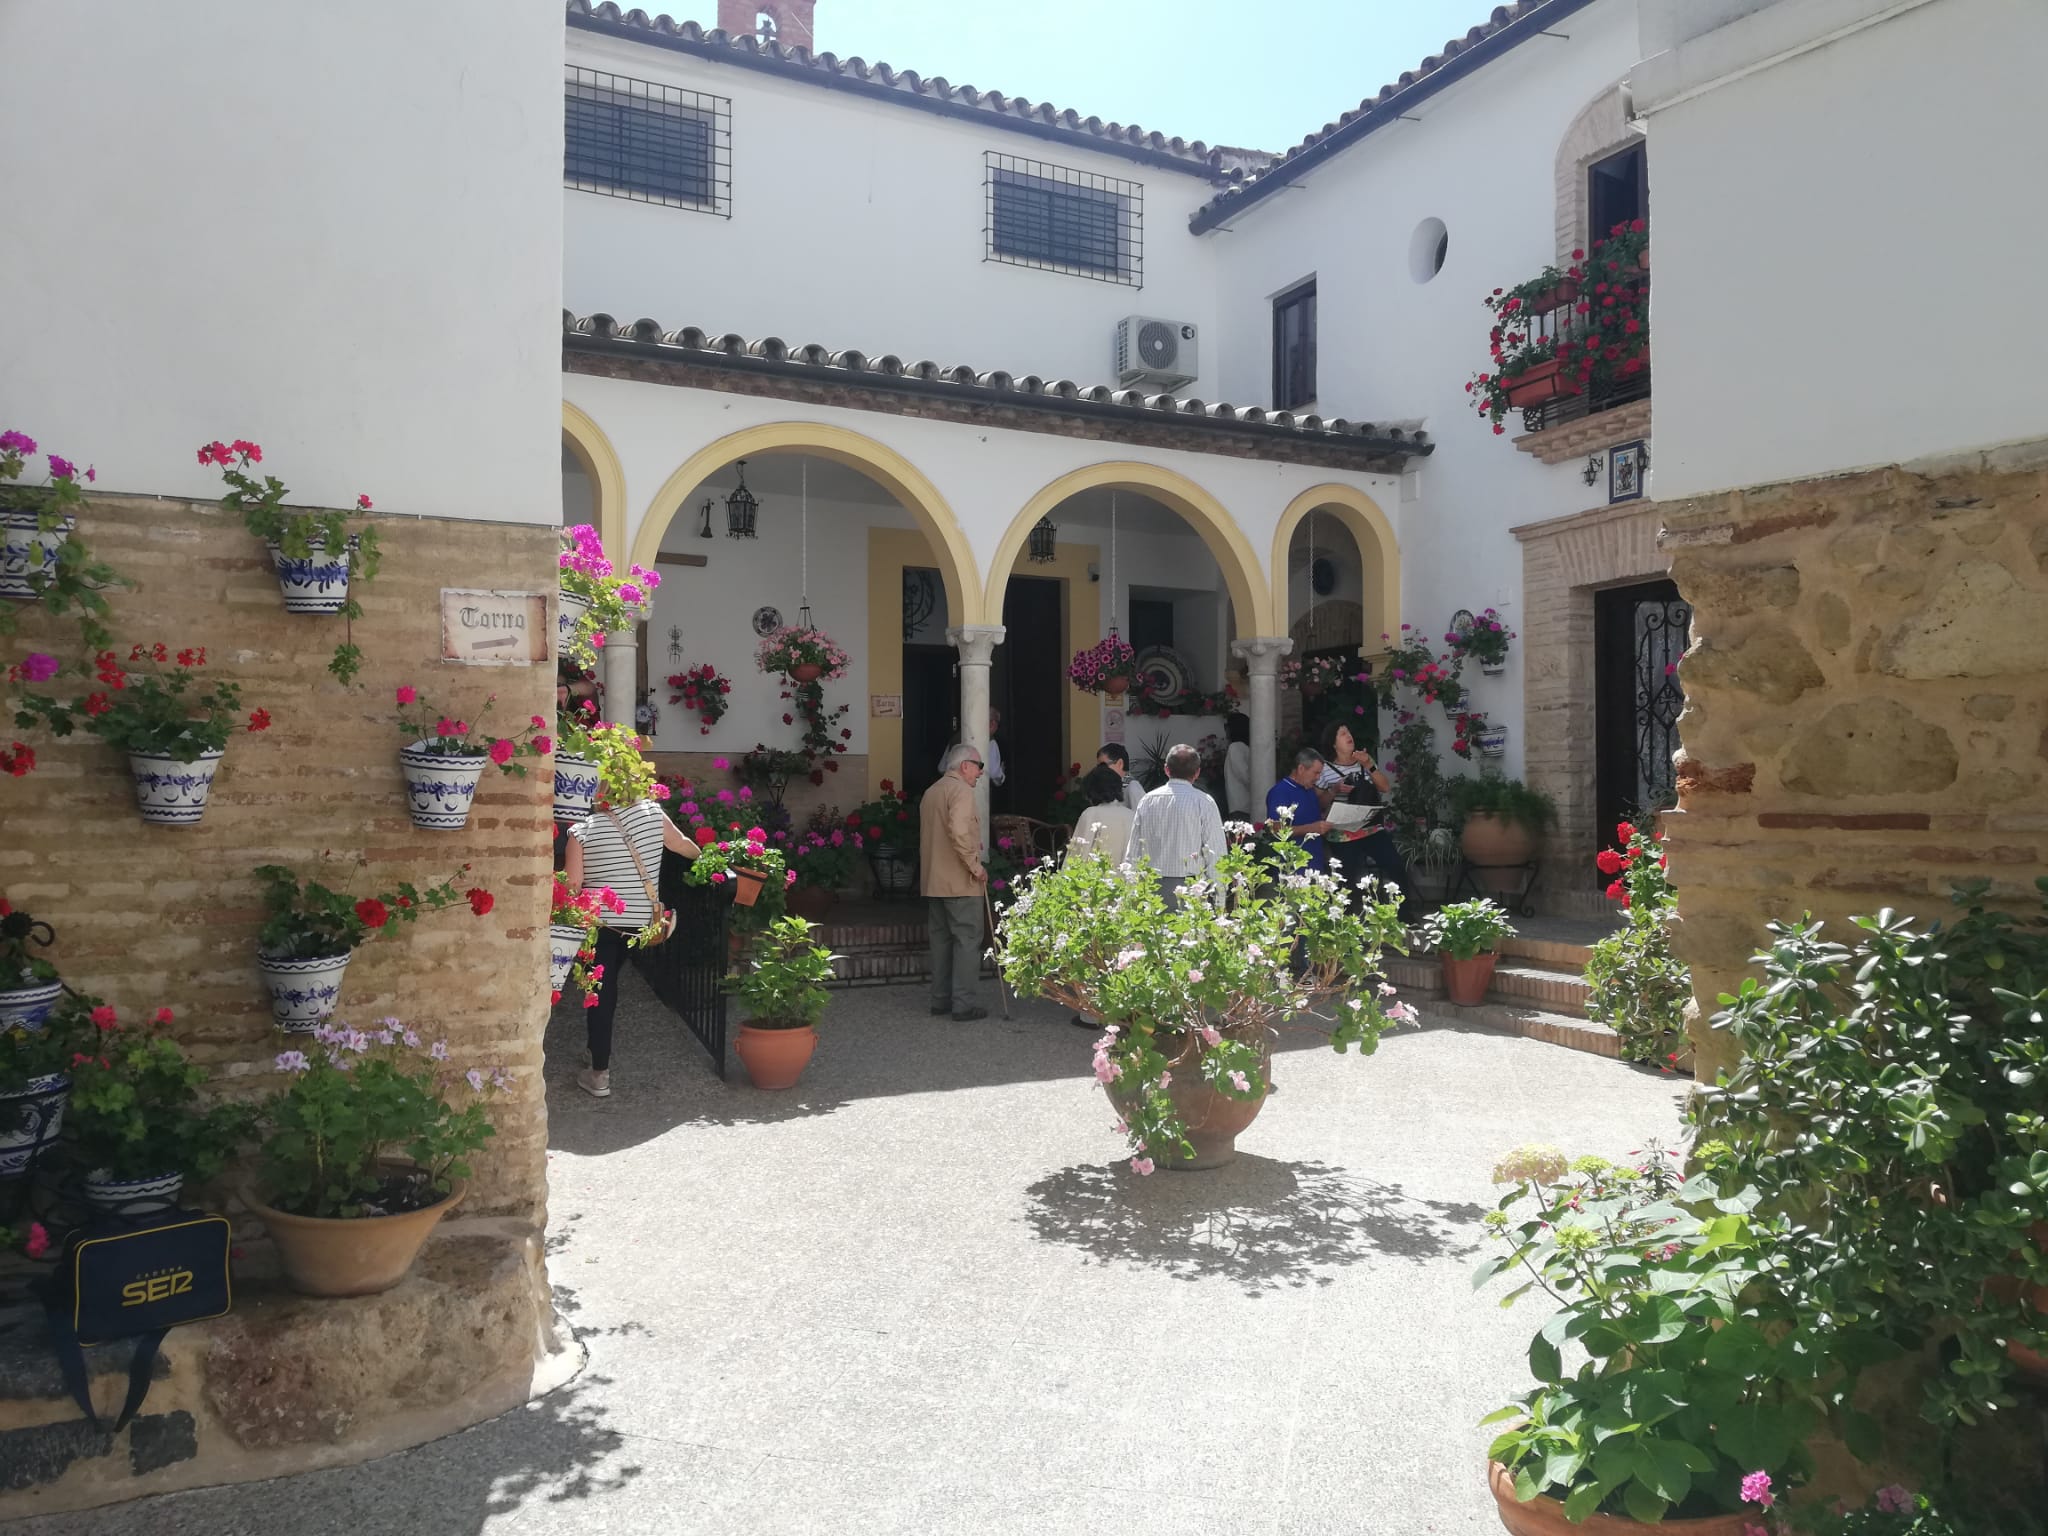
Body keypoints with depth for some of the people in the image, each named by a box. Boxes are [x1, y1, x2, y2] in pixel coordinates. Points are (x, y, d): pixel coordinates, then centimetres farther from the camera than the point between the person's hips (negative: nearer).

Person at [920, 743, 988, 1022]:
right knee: (967, 941, -4)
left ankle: (940, 999, 19)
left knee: (941, 939, 14)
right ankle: (963, 1005, -5)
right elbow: (959, 831, -26)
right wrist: (976, 866, -19)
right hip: (961, 882, -9)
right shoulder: (961, 790, -12)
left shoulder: (930, 792, 16)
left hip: (934, 881, 9)